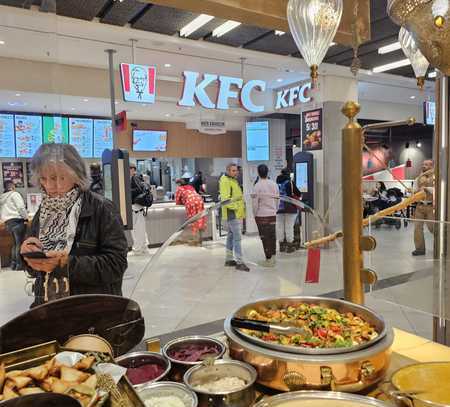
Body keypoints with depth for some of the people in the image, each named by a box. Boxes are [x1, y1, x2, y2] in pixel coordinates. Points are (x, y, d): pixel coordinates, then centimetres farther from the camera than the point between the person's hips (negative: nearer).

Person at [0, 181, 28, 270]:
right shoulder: (14, 194, -3)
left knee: (15, 243, 15)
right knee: (20, 243, -6)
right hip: (17, 220, -7)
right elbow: (21, 207, -13)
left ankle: (13, 263, 13)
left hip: (7, 223, 8)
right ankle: (19, 264, -9)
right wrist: (26, 217, -6)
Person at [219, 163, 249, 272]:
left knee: (231, 236, 14)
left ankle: (229, 259, 23)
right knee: (237, 237, -12)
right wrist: (235, 207, -23)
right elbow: (225, 198, -23)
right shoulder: (225, 181, -13)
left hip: (237, 213, 11)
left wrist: (242, 205, 15)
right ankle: (239, 262, -12)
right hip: (232, 213, -11)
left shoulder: (233, 181, 19)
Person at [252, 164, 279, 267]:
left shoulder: (257, 186, -13)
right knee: (272, 236, 13)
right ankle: (273, 257, 21)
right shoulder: (274, 184, 4)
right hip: (272, 214, 5)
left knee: (265, 237, 1)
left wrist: (255, 214, 2)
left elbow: (255, 203, -11)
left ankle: (268, 259, 4)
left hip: (261, 215, -5)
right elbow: (277, 200, 9)